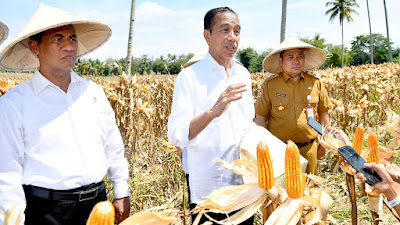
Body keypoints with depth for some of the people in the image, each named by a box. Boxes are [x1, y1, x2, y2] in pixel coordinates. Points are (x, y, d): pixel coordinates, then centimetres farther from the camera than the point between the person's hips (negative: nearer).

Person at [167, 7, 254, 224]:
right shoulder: (190, 76, -11)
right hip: (207, 187, -5)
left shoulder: (243, 74, 7)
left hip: (244, 182, 5)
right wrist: (212, 111, -34)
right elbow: (176, 135, -19)